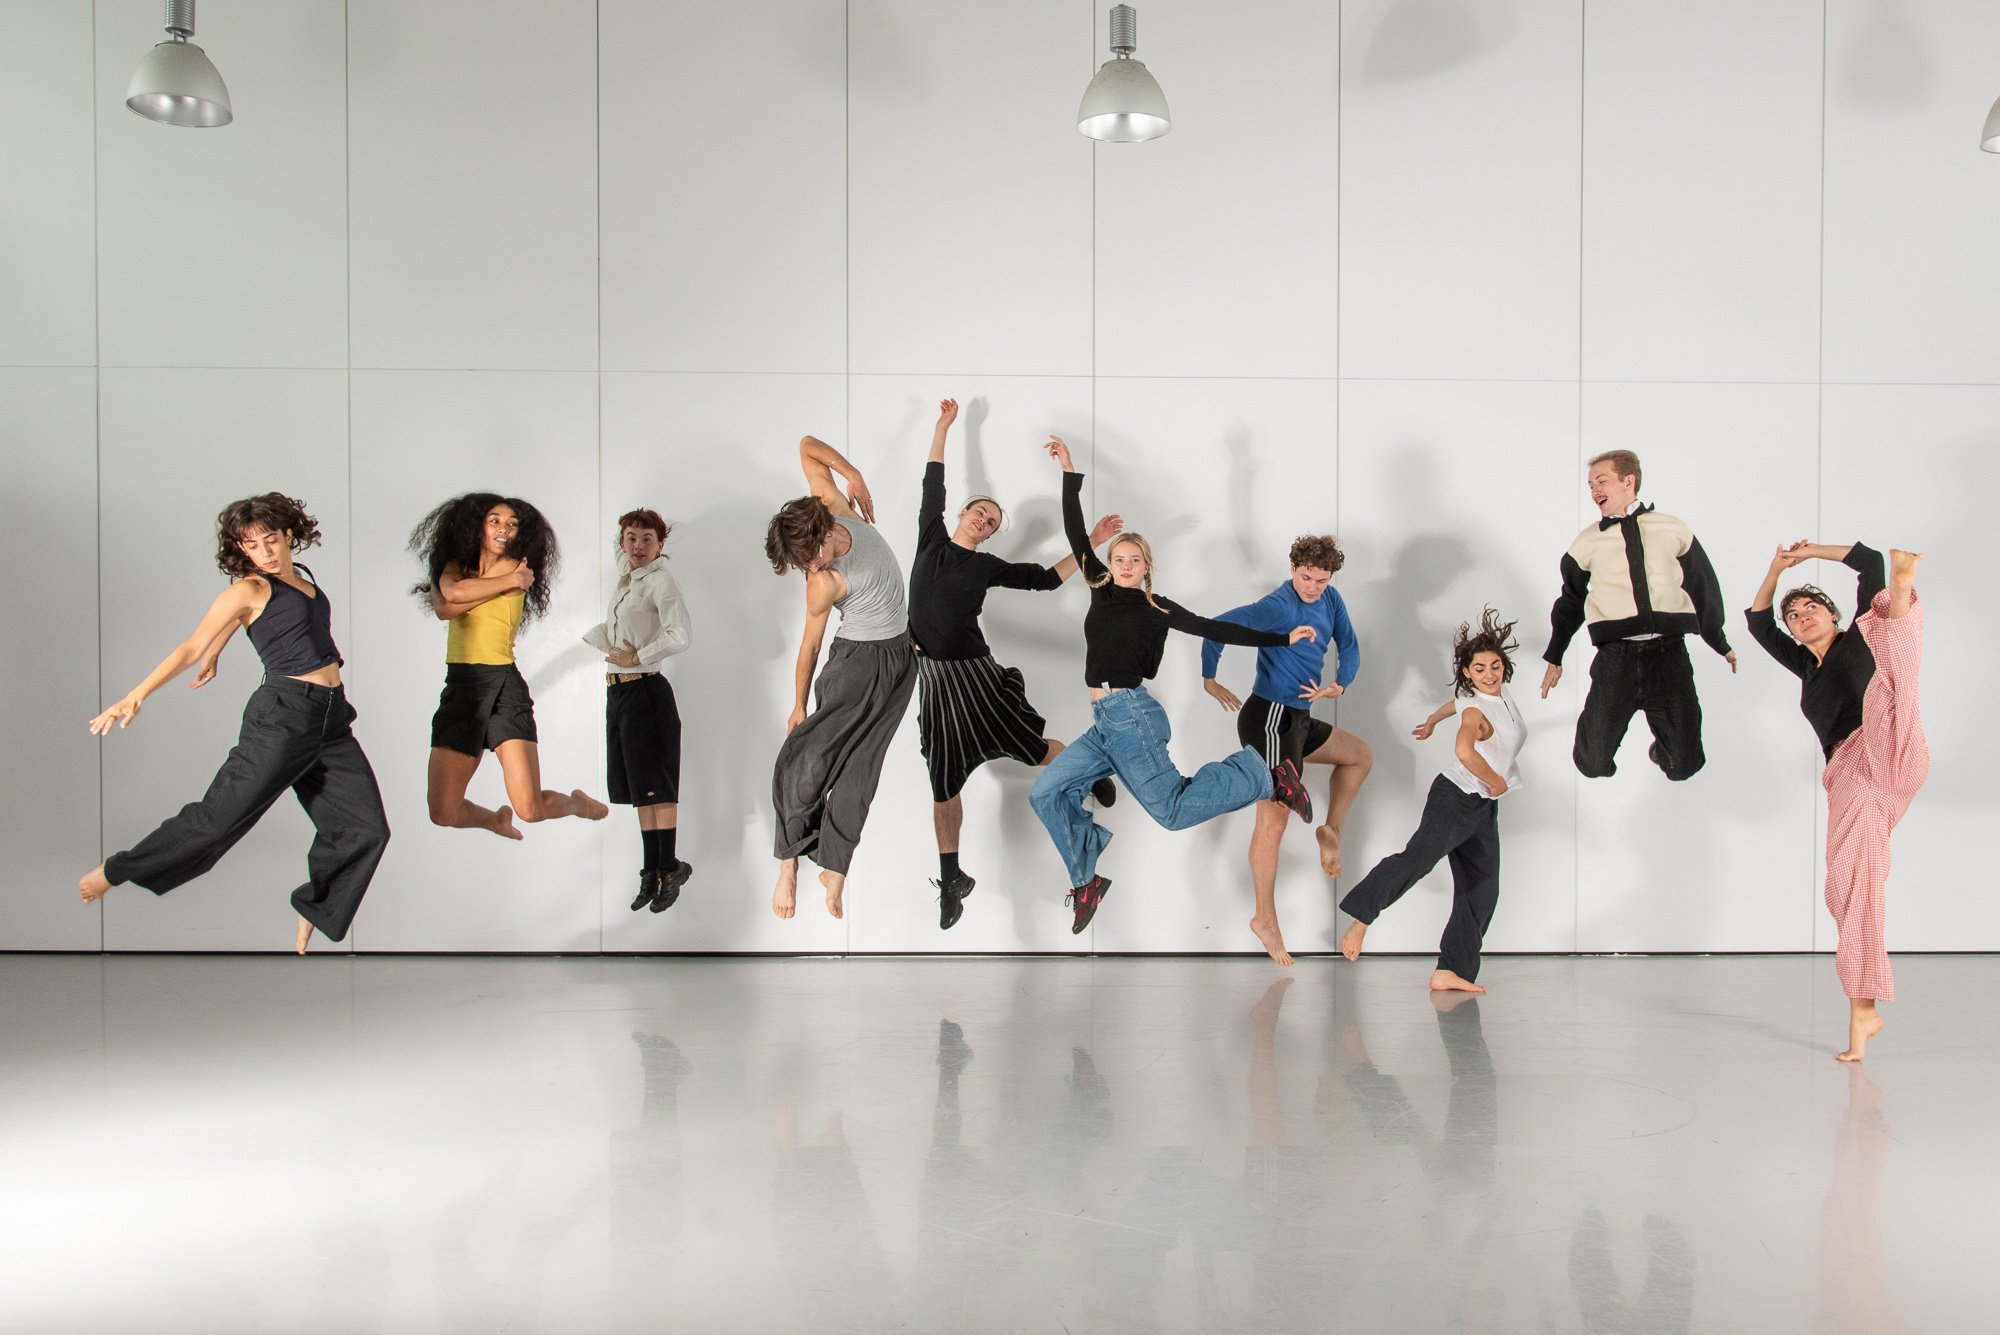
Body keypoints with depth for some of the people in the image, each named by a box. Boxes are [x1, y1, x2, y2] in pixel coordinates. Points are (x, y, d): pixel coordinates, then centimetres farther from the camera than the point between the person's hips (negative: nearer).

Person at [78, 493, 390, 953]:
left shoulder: (301, 578, 15)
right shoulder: (249, 589, -3)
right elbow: (191, 648, -9)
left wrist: (215, 655, 46)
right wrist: (134, 696, -19)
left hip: (332, 720, 7)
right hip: (284, 714, -6)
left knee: (366, 828, 3)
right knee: (220, 815, -7)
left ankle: (313, 911, 20)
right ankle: (114, 872, 12)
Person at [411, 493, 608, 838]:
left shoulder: (516, 569, 1)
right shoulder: (456, 565, 16)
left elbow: (456, 595, -12)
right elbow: (443, 607, -7)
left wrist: (439, 591, 8)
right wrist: (511, 582, -5)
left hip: (504, 685, -4)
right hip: (460, 689, 4)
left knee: (531, 809, -12)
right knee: (443, 813, -5)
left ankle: (578, 801, 23)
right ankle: (497, 819, 29)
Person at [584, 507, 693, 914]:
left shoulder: (660, 579, -10)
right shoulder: (625, 577, 15)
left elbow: (681, 634, -24)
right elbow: (605, 631, 22)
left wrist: (637, 658, -14)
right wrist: (608, 646, 0)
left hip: (646, 690, -9)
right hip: (618, 691, 9)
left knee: (657, 787, -3)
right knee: (639, 789, 12)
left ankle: (669, 868, 5)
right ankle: (652, 870, 19)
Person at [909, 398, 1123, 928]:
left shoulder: (988, 566, 2)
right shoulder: (931, 539, 6)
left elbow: (1048, 578, 4)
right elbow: (933, 485, 13)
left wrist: (1091, 544, 0)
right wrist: (942, 427, 17)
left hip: (975, 673, -1)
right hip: (934, 679, 1)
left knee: (1035, 749, 5)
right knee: (945, 788, 4)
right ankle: (951, 881, 16)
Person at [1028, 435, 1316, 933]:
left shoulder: (1157, 608, -1)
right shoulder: (1102, 588, 12)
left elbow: (1215, 629, 0)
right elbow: (1076, 536, 13)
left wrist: (1282, 638, -2)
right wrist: (1069, 474, 10)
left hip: (1129, 715, -6)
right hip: (1106, 723, 6)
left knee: (1172, 808, -11)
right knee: (1046, 792, 1)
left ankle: (1267, 773, 6)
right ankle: (1087, 881, 12)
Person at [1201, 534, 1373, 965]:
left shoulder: (1330, 599, 7)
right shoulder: (1280, 606, -18)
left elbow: (1349, 647, 11)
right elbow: (1218, 627, -26)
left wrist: (1339, 686, -8)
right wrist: (1209, 680, -17)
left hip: (1297, 720, 9)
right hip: (1270, 718, -9)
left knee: (1361, 756, 26)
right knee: (1274, 820, -8)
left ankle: (1331, 829, 25)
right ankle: (1265, 919, -3)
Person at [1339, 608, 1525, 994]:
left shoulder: (1500, 695, 8)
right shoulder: (1476, 711, -17)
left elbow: (1457, 703, 30)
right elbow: (1464, 750, -38)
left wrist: (1432, 721, 48)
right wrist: (1497, 782, -22)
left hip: (1483, 809, 9)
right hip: (1455, 799, -8)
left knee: (1481, 890, 4)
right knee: (1418, 858, -28)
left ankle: (1451, 971, 4)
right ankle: (1361, 919, -25)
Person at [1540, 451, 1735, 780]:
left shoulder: (1673, 530, 11)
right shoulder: (1587, 542, 10)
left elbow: (1703, 586, 20)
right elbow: (1570, 600, 18)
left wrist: (1721, 644, 26)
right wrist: (1554, 657, 20)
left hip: (1669, 652, 1)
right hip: (1616, 656, 0)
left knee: (1683, 766, -2)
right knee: (1594, 765, -7)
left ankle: (1661, 746, 35)